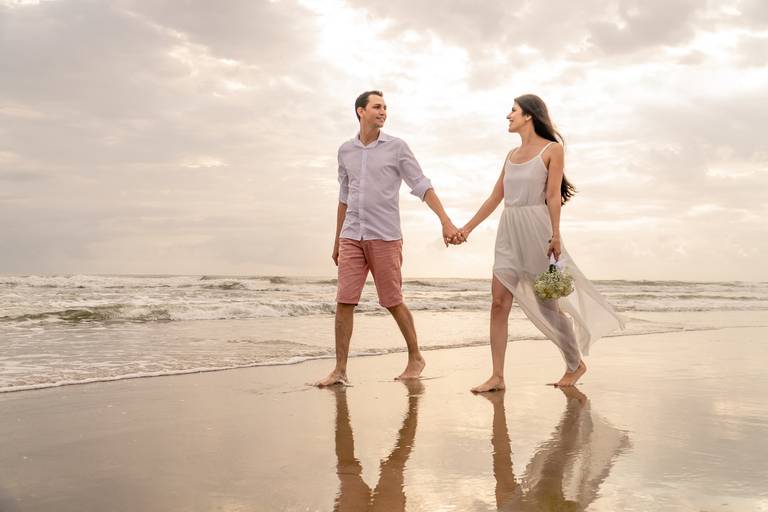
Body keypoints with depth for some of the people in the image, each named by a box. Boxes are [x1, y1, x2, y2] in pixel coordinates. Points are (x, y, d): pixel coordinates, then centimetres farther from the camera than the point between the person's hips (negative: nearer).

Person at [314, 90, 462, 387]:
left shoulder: (397, 147, 1)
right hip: (351, 237, 3)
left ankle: (415, 358, 21)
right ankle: (340, 370, 2)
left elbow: (422, 186, -3)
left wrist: (446, 221, -14)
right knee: (344, 302, -4)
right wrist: (337, 240, 21)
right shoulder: (346, 151, 12)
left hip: (385, 237, -3)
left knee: (393, 302, 3)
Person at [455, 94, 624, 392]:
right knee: (499, 303, -4)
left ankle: (576, 364, 23)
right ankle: (497, 377, -3)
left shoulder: (552, 149, 0)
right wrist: (467, 228, 14)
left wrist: (555, 235, -16)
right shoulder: (512, 155, 16)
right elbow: (495, 197, 17)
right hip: (508, 232, 6)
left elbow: (554, 195, -8)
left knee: (548, 303, 3)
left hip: (536, 230, -6)